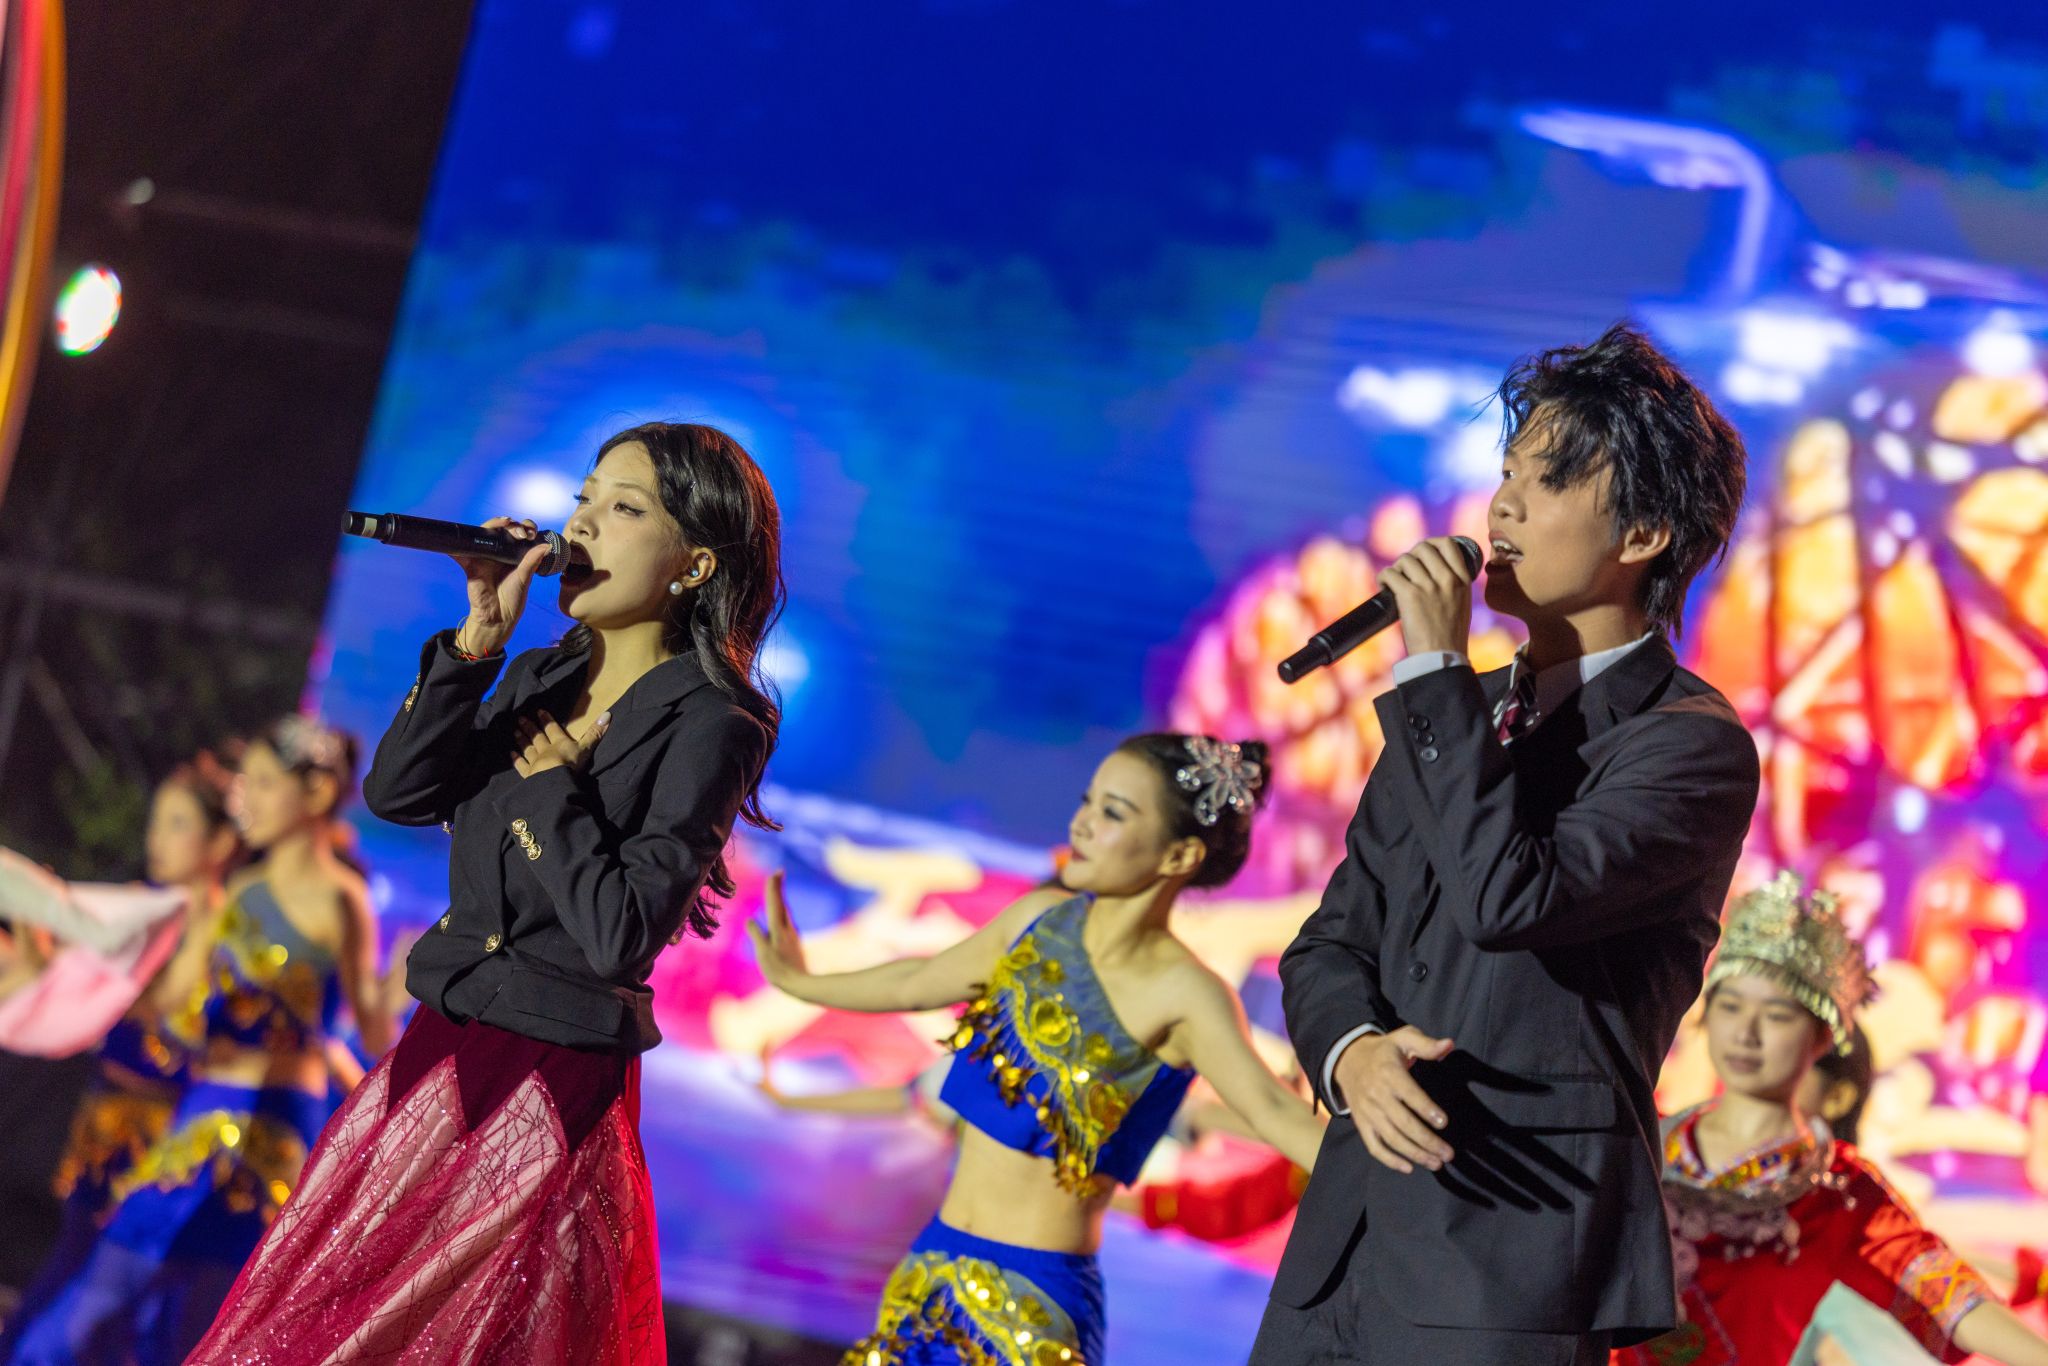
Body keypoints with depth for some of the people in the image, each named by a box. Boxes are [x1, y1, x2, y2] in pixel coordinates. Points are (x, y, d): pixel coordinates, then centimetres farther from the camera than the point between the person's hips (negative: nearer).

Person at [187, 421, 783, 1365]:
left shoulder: (710, 725, -12)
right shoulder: (542, 679, 10)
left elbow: (620, 934, -21)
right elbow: (395, 792, -1)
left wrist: (547, 782, -10)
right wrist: (480, 639, -7)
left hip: (552, 1098, -7)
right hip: (435, 1065, 7)